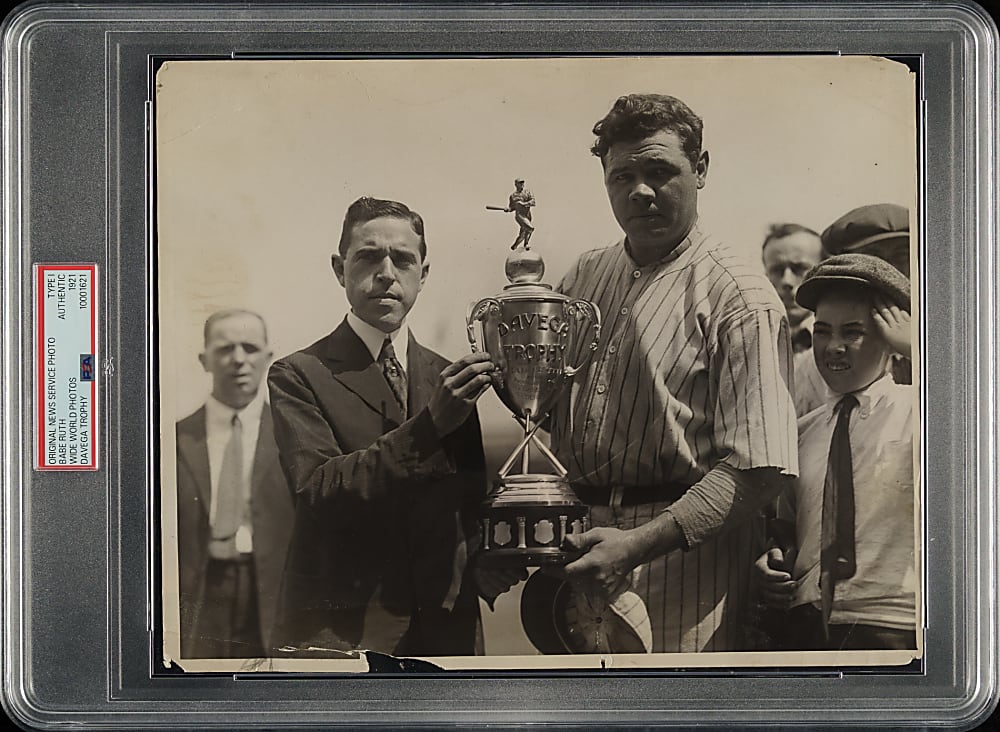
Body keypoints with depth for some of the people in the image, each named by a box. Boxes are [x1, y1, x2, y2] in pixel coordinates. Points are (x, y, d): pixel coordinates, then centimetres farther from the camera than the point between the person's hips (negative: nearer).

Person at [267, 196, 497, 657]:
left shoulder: (448, 376, 9)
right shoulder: (299, 376, -4)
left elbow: (472, 500, 12)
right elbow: (318, 491, -19)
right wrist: (430, 424, -25)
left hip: (445, 624, 4)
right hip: (340, 632, -4)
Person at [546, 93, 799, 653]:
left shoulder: (740, 297, -8)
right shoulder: (585, 278, 12)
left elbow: (759, 469, -17)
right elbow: (546, 404, 22)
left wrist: (639, 544, -24)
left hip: (683, 550, -5)